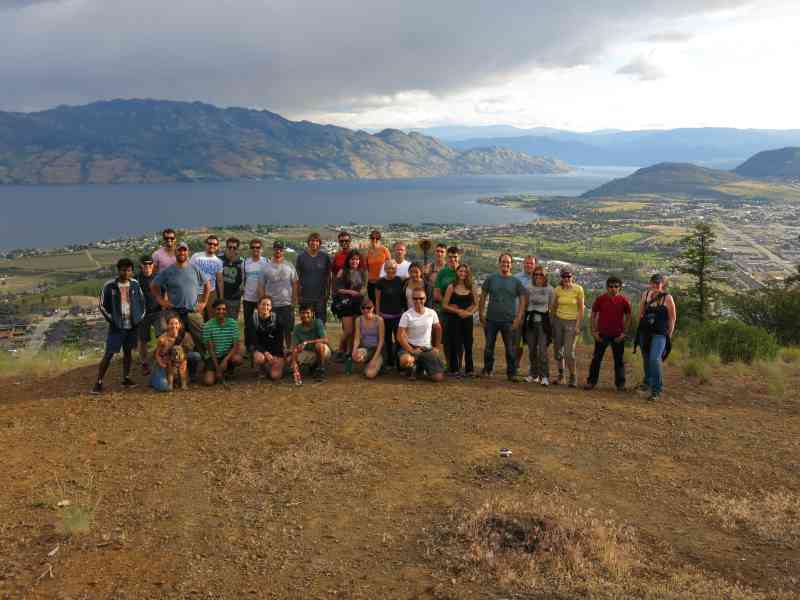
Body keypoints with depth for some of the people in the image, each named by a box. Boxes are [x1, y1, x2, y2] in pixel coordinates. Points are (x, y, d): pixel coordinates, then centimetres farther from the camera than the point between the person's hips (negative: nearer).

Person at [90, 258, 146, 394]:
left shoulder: (135, 284, 1)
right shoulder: (110, 285, -9)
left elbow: (142, 301, 14)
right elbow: (102, 305, -3)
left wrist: (140, 317, 6)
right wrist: (111, 320, -7)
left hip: (132, 325, 4)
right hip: (116, 326, -4)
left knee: (128, 351, 12)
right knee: (109, 354, -4)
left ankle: (126, 379, 22)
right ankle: (98, 382, 1)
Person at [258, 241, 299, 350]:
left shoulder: (289, 266, 6)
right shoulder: (266, 267, 3)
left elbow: (294, 284, 6)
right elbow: (261, 286, 3)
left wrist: (294, 300, 0)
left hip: (287, 304, 1)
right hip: (271, 305, 0)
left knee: (288, 330, 7)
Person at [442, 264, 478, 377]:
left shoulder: (471, 287, 8)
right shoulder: (451, 287, 0)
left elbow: (476, 304, 10)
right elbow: (444, 305, -3)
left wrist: (469, 312, -9)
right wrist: (457, 311, -13)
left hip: (468, 319, 2)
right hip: (454, 319, -2)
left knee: (468, 344, 3)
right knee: (455, 344, -1)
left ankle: (469, 369, 12)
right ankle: (454, 369, 9)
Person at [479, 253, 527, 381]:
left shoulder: (516, 281, 3)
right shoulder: (491, 278, 5)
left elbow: (523, 299, 2)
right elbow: (483, 296, 8)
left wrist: (518, 317, -6)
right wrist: (481, 313, 2)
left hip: (509, 321, -1)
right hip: (491, 319, 1)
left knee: (510, 348, 2)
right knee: (489, 346, 8)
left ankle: (511, 373, 12)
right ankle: (487, 370, 22)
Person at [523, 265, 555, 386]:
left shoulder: (550, 290, 0)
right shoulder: (529, 288, 3)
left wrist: (551, 323, 2)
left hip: (543, 322, -2)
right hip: (531, 321, 3)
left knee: (542, 350, -10)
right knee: (532, 349, 8)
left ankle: (545, 377, -6)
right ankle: (534, 374, 21)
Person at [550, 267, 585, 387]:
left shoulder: (578, 289, -7)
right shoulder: (558, 289, 2)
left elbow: (581, 309, -5)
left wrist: (578, 325, -10)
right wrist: (551, 322, 10)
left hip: (572, 323, -4)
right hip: (558, 320, 4)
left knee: (569, 352, -11)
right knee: (558, 350, 7)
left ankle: (573, 377, 6)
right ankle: (560, 376, 23)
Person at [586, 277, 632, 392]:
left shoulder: (623, 301, -2)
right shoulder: (600, 299, -2)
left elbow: (628, 317, 6)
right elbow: (593, 315, 5)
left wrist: (624, 332, -1)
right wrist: (593, 331, -2)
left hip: (618, 336, 0)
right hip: (602, 334, 0)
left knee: (619, 360, 7)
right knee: (596, 358, 4)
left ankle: (620, 384, 17)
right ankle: (591, 382, 13)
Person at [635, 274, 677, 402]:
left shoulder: (667, 298, -7)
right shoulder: (645, 295, 3)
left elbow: (672, 318, -1)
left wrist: (669, 335, 0)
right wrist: (641, 326, 12)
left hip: (659, 333, -4)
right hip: (644, 332, 5)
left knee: (654, 359, -18)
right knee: (646, 359, 17)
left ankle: (656, 390, -10)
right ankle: (647, 382, 40)